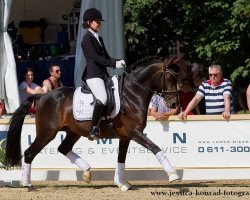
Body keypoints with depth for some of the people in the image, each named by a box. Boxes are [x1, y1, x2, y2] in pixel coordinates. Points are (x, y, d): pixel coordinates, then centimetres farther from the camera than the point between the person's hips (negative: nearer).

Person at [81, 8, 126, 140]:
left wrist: (118, 62, 1)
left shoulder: (99, 39, 21)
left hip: (103, 74, 10)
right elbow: (95, 58, -15)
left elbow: (106, 57, 21)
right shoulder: (87, 38, -5)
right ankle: (94, 129, -29)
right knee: (102, 99, -29)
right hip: (93, 75, -10)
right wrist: (114, 64, -15)